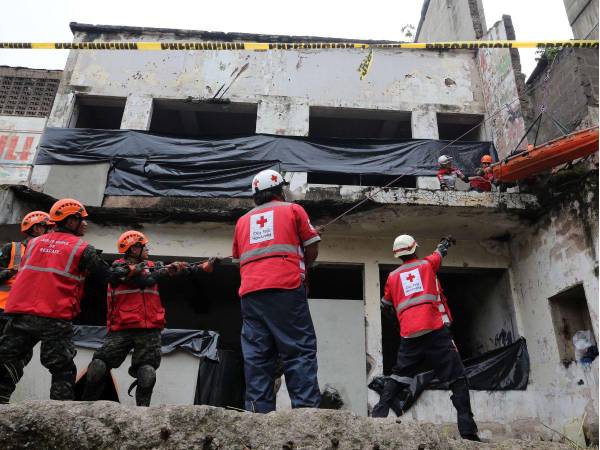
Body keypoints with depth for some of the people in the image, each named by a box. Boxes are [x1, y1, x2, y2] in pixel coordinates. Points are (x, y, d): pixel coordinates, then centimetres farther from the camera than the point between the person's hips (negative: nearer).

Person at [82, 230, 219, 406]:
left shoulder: (152, 266, 15)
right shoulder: (118, 267, 1)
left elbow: (177, 269, 10)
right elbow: (145, 280, -13)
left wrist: (204, 267, 2)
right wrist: (167, 270, -7)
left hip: (149, 331, 3)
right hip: (122, 330, -3)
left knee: (147, 374, -7)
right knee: (98, 368, -5)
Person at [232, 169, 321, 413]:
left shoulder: (243, 220, 24)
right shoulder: (293, 209, 12)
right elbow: (312, 249, 9)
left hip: (250, 292, 4)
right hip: (286, 288, -4)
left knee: (256, 356, 2)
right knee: (300, 351, -4)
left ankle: (259, 412, -1)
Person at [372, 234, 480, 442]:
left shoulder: (392, 277, 16)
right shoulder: (427, 264, 12)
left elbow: (385, 304, 27)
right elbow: (440, 252, 34)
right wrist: (446, 241, 56)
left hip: (409, 335, 3)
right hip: (436, 330, -2)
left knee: (398, 376, 15)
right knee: (457, 378, 2)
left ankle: (378, 415, 6)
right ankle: (467, 429, -7)